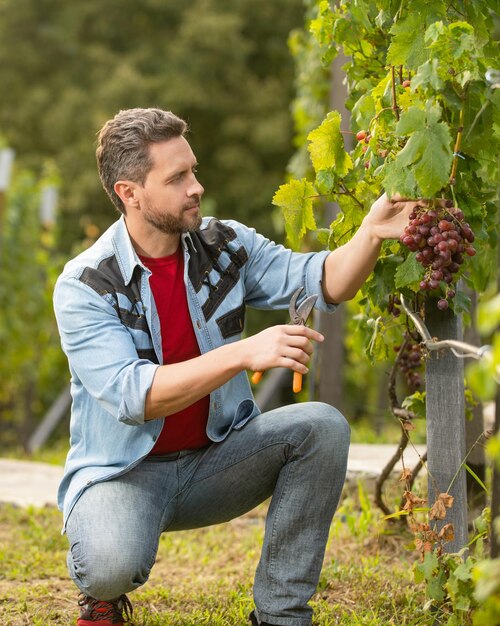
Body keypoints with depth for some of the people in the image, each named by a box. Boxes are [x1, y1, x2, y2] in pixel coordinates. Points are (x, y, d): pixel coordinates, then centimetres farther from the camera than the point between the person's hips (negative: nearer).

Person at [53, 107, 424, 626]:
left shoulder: (224, 244, -1)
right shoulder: (83, 286, -17)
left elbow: (322, 282, -9)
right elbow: (131, 394, -29)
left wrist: (371, 234, -30)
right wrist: (243, 354, -39)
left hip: (213, 461, 5)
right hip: (124, 472, -5)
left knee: (322, 426, -19)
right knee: (112, 564, -36)